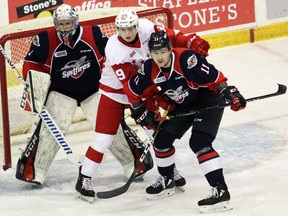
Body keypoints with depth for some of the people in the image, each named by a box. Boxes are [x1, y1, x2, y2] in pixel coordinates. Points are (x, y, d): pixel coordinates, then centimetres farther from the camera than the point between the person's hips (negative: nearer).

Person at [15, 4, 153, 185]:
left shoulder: (94, 35, -12)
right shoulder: (46, 40, -14)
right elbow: (32, 64, -4)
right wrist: (35, 86, -13)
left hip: (94, 90, 1)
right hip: (61, 93, -1)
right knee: (50, 128, -13)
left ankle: (133, 163, 8)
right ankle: (33, 170, -5)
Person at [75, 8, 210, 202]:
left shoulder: (146, 28, -20)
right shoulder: (114, 49, -31)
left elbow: (168, 36, -4)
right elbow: (131, 82, -30)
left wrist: (192, 42, -19)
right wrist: (157, 98, -32)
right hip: (114, 91, -5)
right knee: (104, 136, -8)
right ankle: (85, 177, 3)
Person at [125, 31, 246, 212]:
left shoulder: (186, 59, -33)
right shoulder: (150, 70, -13)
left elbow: (214, 78, -30)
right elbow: (132, 89, 3)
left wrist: (229, 92, -40)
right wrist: (141, 112, 4)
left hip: (208, 99, -7)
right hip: (182, 106, 7)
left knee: (199, 142, -24)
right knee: (162, 139, 11)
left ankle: (220, 190, -27)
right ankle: (166, 181, 35)